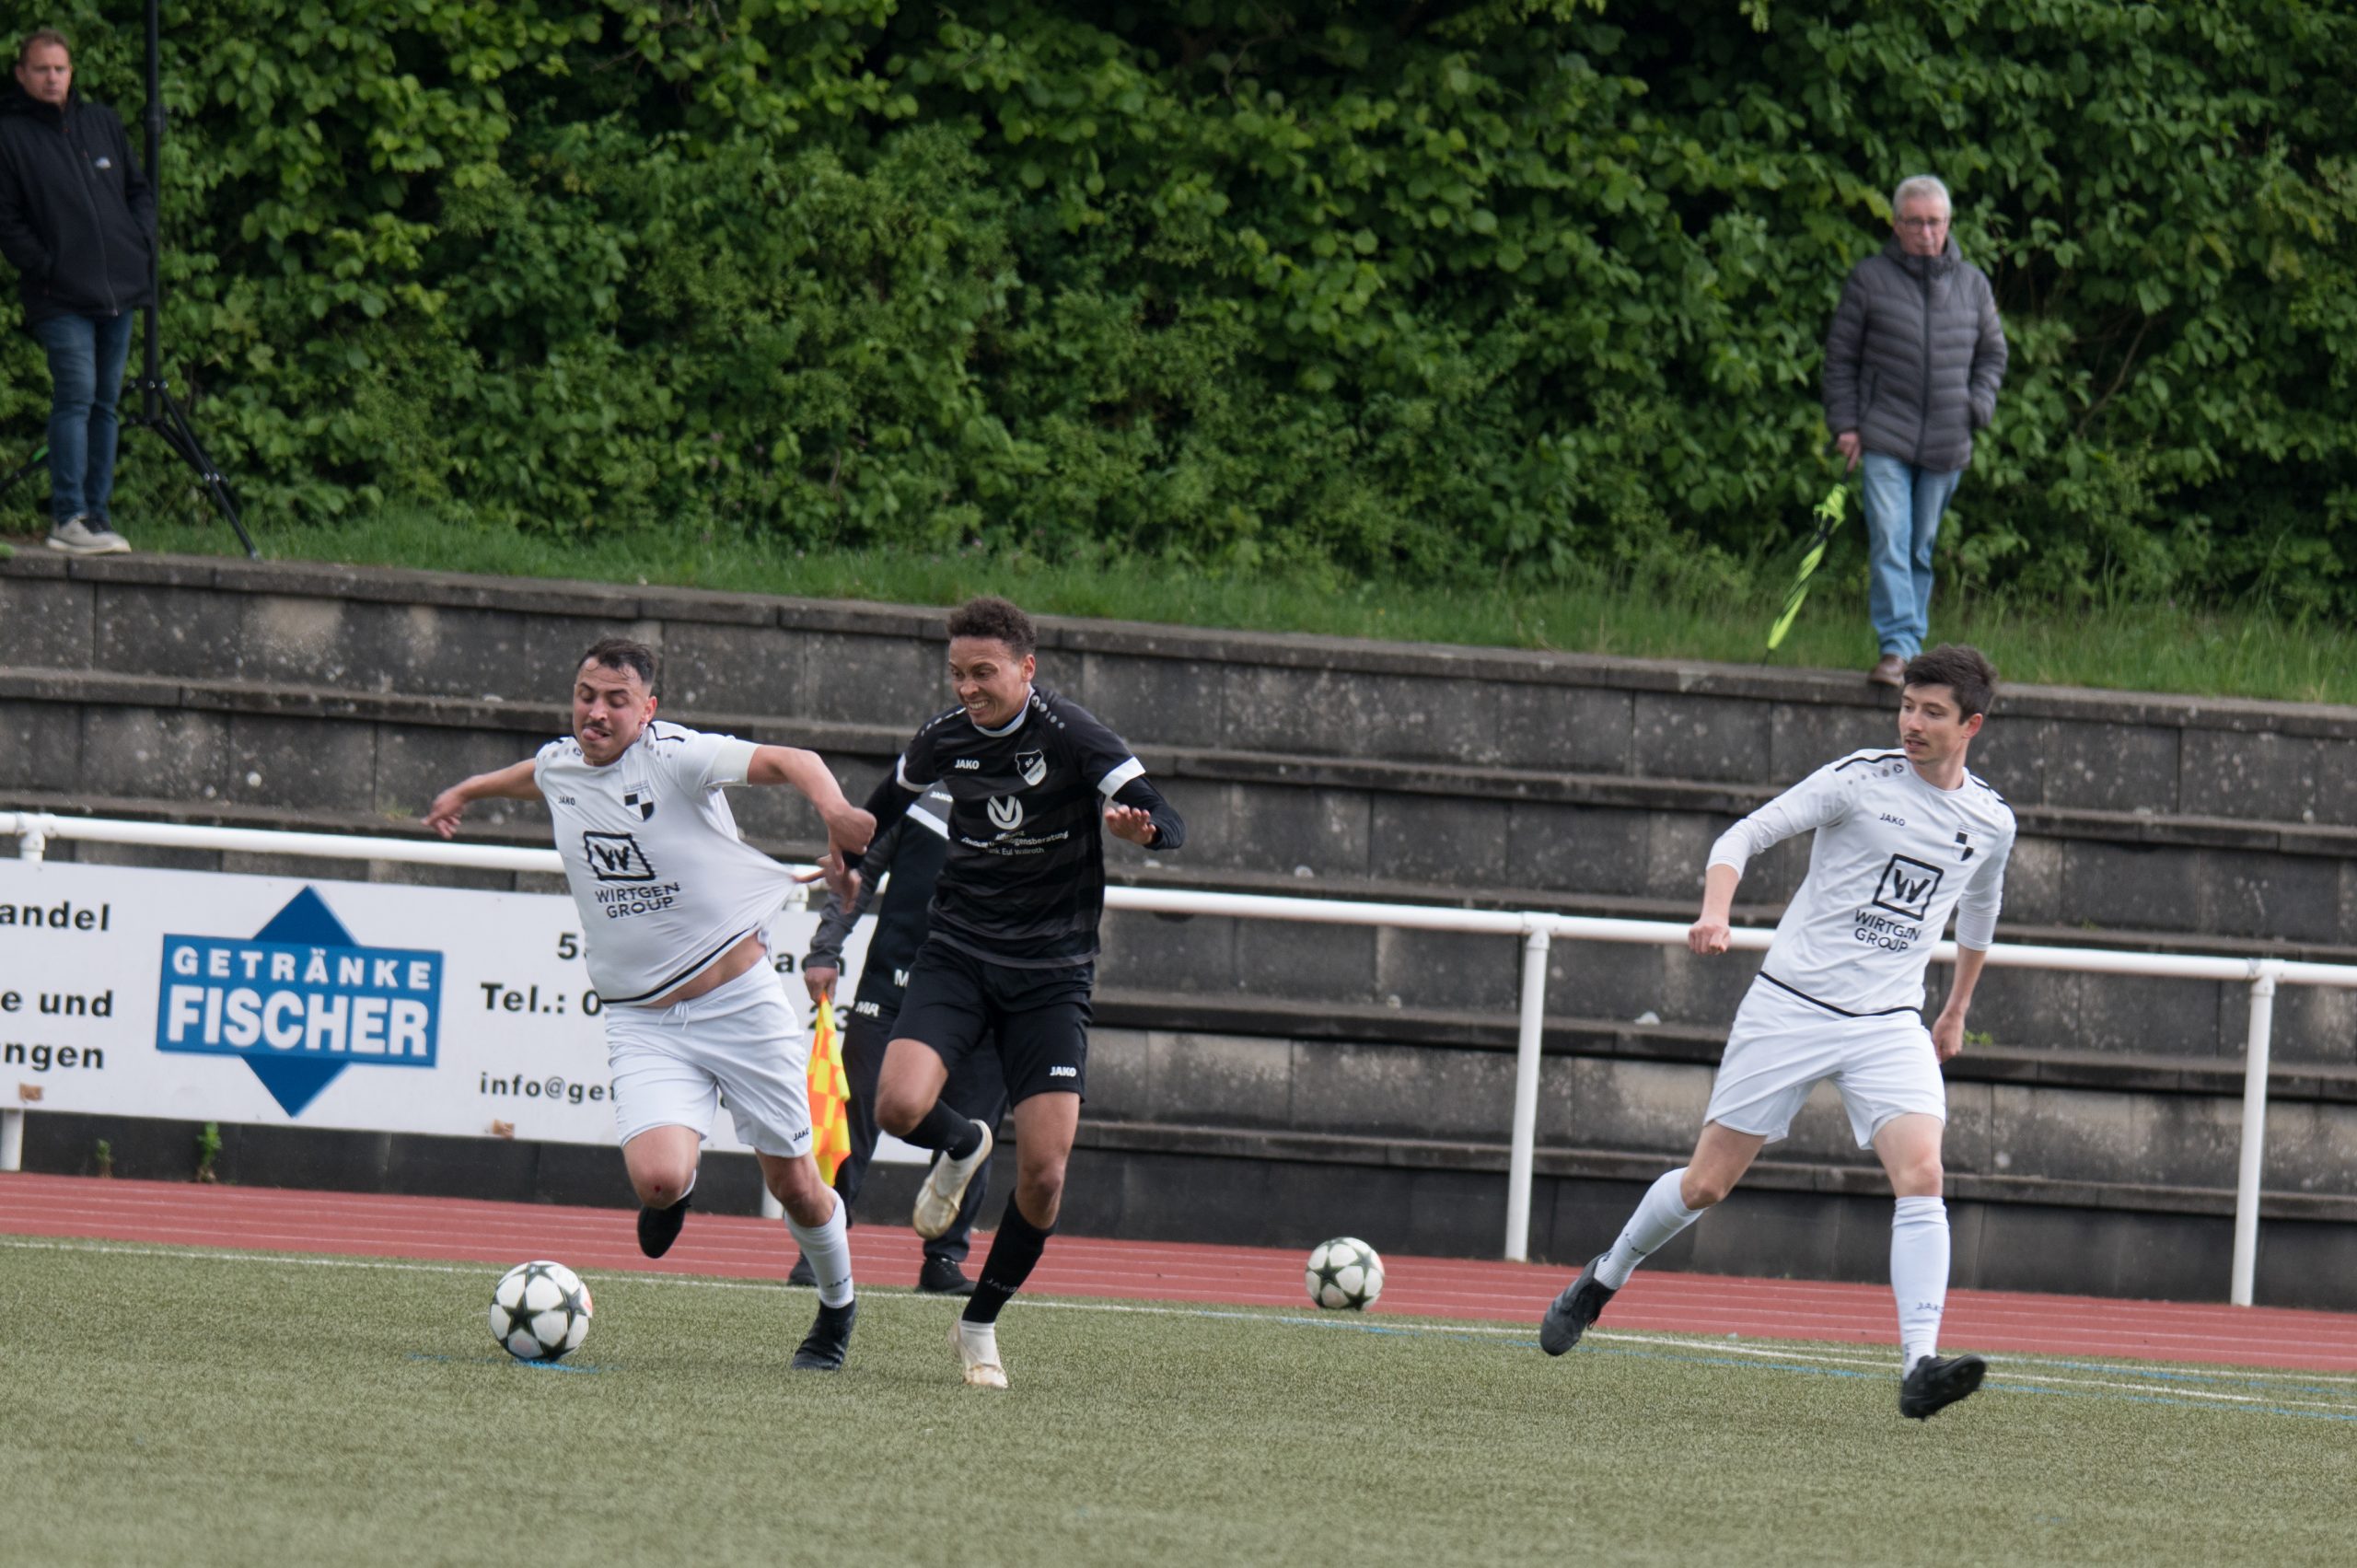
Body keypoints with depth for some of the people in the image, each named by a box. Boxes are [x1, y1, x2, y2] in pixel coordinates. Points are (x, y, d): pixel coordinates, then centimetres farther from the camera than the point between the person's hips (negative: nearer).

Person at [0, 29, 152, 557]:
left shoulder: (102, 123, 13)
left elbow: (140, 191, 21)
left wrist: (141, 244, 5)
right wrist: (43, 266, -14)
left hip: (118, 291, 6)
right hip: (60, 297, -6)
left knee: (104, 403, 8)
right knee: (75, 397, -14)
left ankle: (95, 512, 14)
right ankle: (69, 519, -14)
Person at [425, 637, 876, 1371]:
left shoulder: (675, 756, -14)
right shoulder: (558, 764, 3)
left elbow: (790, 761, -24)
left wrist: (834, 811, -44)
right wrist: (469, 790, 46)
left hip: (740, 1002, -3)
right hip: (644, 1025, 3)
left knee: (794, 1185, 5)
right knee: (658, 1178, -20)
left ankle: (838, 1304, 34)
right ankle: (675, 1196, 19)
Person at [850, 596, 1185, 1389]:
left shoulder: (1071, 735, -14)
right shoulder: (944, 737, -1)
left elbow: (1170, 826, -24)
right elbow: (893, 796, 24)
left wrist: (1141, 826, -45)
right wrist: (849, 859, 31)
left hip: (1051, 973, -3)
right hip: (957, 956, 3)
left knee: (1044, 1173, -10)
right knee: (899, 1105, -23)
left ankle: (980, 1325, 14)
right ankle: (961, 1147, 15)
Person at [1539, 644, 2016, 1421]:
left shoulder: (1991, 823, 7)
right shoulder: (1861, 780, -7)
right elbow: (1746, 834, -11)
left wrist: (1956, 1012, 34)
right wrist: (1716, 912, -29)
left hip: (1890, 1025, 2)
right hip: (1790, 1005, -2)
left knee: (1921, 1173, -21)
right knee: (1707, 1182, 3)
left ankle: (1919, 1367, -28)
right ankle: (1605, 1278, 31)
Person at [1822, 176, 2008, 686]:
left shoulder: (1971, 283, 10)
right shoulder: (1870, 279, 2)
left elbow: (1992, 353, 20)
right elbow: (1841, 355, 6)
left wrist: (1978, 405, 3)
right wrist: (1844, 423, -2)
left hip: (1946, 445, 3)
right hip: (1884, 439, -3)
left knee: (1922, 548, 7)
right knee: (1888, 543, -14)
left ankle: (1912, 644, 15)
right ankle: (1897, 647, -18)